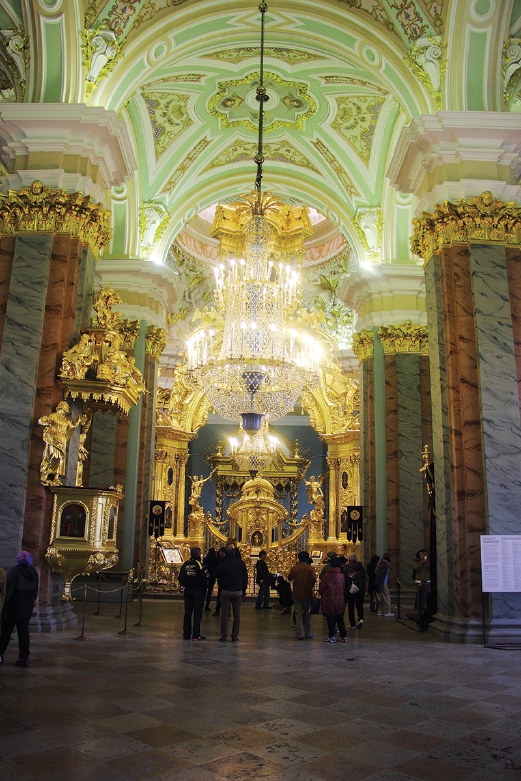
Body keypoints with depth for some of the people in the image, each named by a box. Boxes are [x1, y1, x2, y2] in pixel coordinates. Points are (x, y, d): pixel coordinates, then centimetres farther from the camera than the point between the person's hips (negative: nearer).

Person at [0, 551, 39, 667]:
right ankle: (24, 658, 5)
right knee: (24, 631, 8)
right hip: (27, 607, 5)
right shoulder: (34, 573, 5)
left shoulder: (14, 571, -13)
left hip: (13, 606, -5)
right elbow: (35, 591, 8)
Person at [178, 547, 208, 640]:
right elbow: (204, 579, -15)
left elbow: (181, 578, 8)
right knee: (197, 613, 0)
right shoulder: (199, 564, -12)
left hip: (187, 591, 5)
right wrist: (206, 584, 4)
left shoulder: (185, 564, 4)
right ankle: (196, 635, -1)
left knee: (187, 613, 11)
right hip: (198, 591, -5)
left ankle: (186, 634, 14)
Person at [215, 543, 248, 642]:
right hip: (238, 592, 2)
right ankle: (235, 636, 6)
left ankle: (224, 636, 2)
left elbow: (217, 576, 6)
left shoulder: (222, 564, -6)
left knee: (224, 614, 3)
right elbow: (245, 577, 7)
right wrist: (244, 590, 13)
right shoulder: (241, 563, 1)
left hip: (226, 591, -2)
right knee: (237, 614, 6)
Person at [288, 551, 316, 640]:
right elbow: (313, 580, -19)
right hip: (307, 594, -1)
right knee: (308, 614, 14)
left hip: (297, 595, 1)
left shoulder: (294, 568, -5)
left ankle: (300, 634, 6)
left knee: (298, 615, 7)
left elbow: (289, 578, 9)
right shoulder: (309, 568, -13)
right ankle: (308, 633, 21)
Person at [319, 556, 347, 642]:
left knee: (330, 619, 4)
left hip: (328, 601, -4)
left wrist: (321, 593, 13)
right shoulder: (342, 575, -3)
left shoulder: (326, 575, -14)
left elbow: (321, 588, -7)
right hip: (340, 601, 4)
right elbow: (344, 588, 6)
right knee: (340, 619, 14)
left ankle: (332, 636, 6)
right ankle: (344, 636, 17)